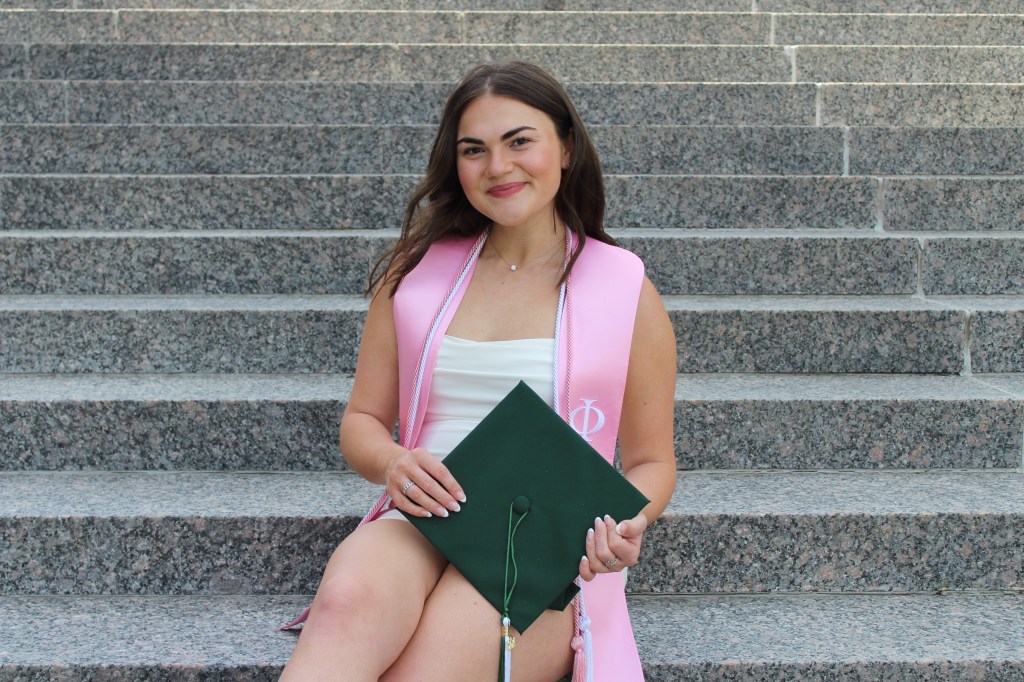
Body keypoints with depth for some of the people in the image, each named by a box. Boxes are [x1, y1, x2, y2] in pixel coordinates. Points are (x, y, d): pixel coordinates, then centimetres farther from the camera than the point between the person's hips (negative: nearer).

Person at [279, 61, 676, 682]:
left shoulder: (625, 289, 8)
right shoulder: (416, 271, 14)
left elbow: (652, 461, 13)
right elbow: (362, 420, 17)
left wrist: (627, 522, -10)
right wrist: (393, 462, -8)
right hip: (419, 522, 2)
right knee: (347, 602, -36)